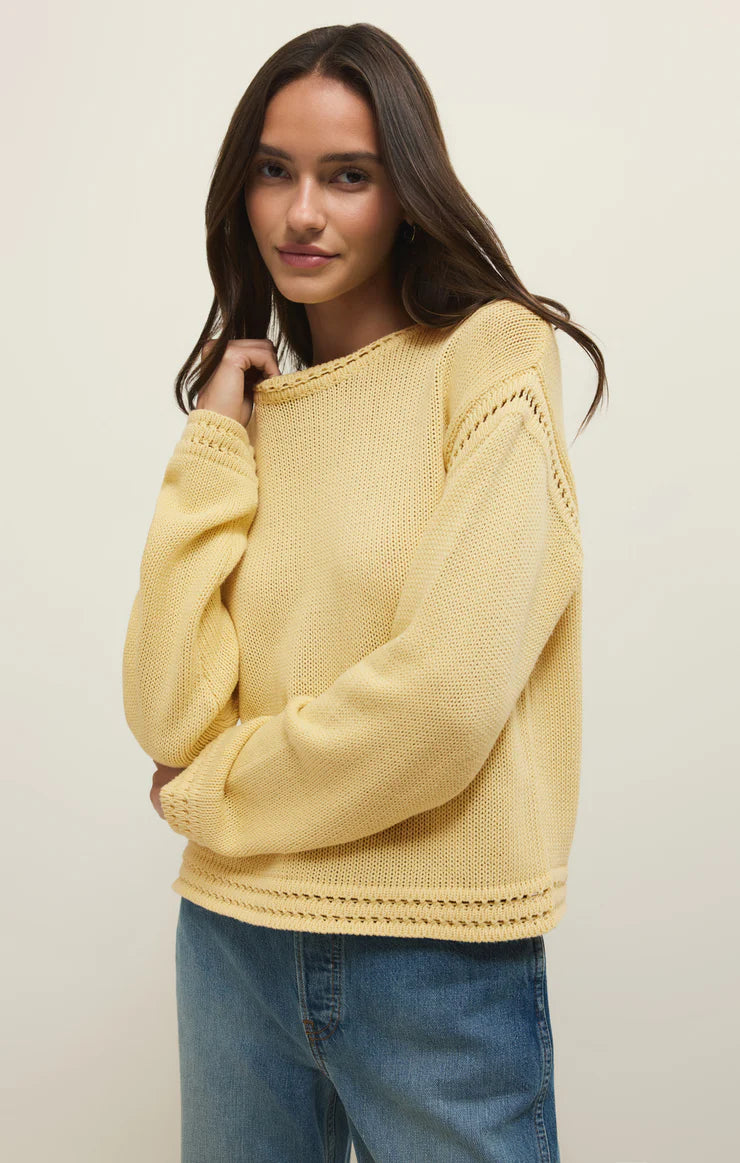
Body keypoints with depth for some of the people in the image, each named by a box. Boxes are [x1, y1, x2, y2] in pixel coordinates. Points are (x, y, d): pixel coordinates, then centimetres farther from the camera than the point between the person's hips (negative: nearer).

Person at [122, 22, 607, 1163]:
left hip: (439, 952, -4)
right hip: (235, 935, 5)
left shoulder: (493, 355, -8)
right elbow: (168, 712, -4)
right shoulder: (250, 402, 7)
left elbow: (448, 697, -19)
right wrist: (214, 446, -7)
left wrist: (217, 788, -5)